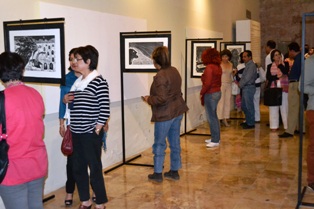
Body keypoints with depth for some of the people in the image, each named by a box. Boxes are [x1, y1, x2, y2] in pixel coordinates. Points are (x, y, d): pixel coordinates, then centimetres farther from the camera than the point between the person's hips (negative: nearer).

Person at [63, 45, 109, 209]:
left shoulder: (99, 82, -12)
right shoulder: (78, 81, 10)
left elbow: (105, 110, -15)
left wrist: (97, 130, -13)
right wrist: (65, 99, 1)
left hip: (91, 134, -7)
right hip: (76, 133, 7)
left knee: (95, 169, 4)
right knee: (78, 168, 14)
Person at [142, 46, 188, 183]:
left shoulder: (160, 76, -21)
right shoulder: (174, 71, 6)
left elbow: (161, 99, -24)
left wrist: (149, 99, -6)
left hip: (165, 115, -8)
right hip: (178, 111, 8)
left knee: (159, 144, 6)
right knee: (175, 142, 14)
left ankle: (157, 174, 15)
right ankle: (174, 171, 25)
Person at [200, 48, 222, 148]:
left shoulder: (209, 67, -17)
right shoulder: (218, 67, 9)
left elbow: (207, 83, -23)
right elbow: (218, 82, 13)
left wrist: (202, 92, -9)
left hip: (210, 94, -9)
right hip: (217, 92, 9)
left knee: (211, 118, -2)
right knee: (214, 116, 18)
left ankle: (215, 141, 4)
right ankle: (215, 138, 26)